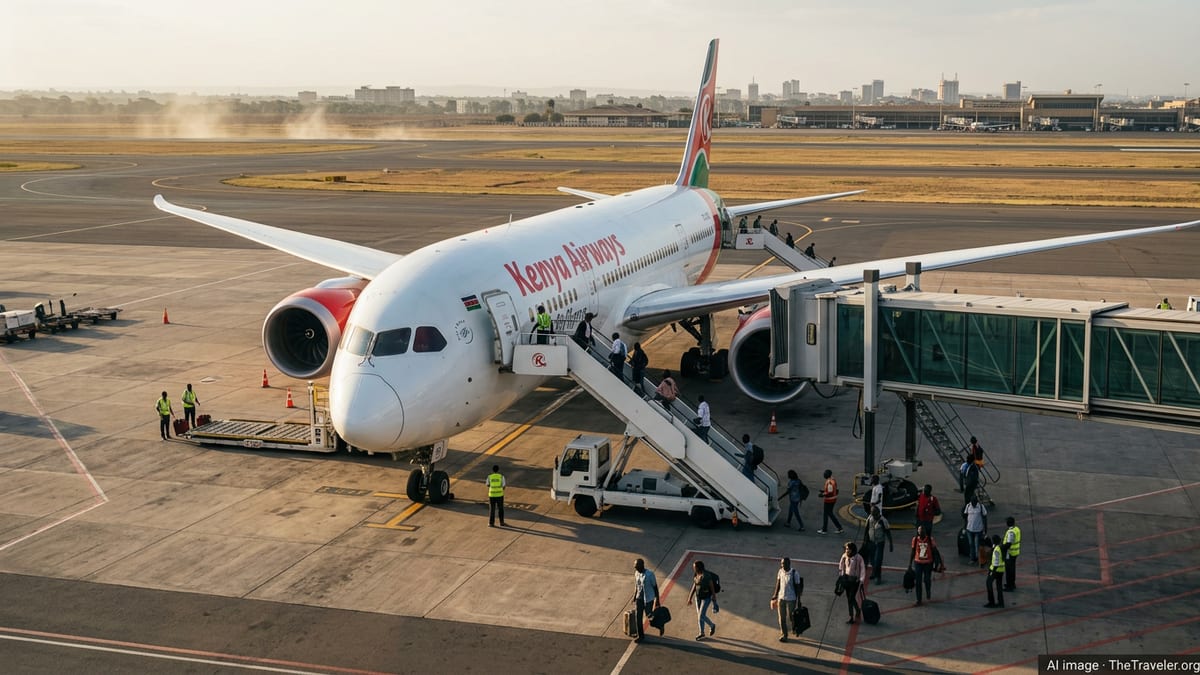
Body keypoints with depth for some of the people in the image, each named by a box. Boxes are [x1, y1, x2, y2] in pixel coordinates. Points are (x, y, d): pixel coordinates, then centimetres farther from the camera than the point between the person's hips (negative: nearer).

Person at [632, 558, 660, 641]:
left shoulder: (650, 574, -22)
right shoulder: (636, 573, -3)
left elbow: (655, 587, -13)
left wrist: (657, 600, -10)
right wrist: (634, 597, 17)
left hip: (648, 599, -6)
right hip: (639, 598, 6)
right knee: (639, 617, 6)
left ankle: (660, 625, 33)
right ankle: (640, 635, 20)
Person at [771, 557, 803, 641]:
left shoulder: (795, 574, -15)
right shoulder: (780, 572, -2)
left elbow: (798, 587, -9)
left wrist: (798, 600, -8)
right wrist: (775, 595, 15)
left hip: (791, 599, -4)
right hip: (781, 597, 4)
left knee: (790, 617, 7)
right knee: (782, 617, 5)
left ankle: (795, 625, 39)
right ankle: (784, 635, 16)